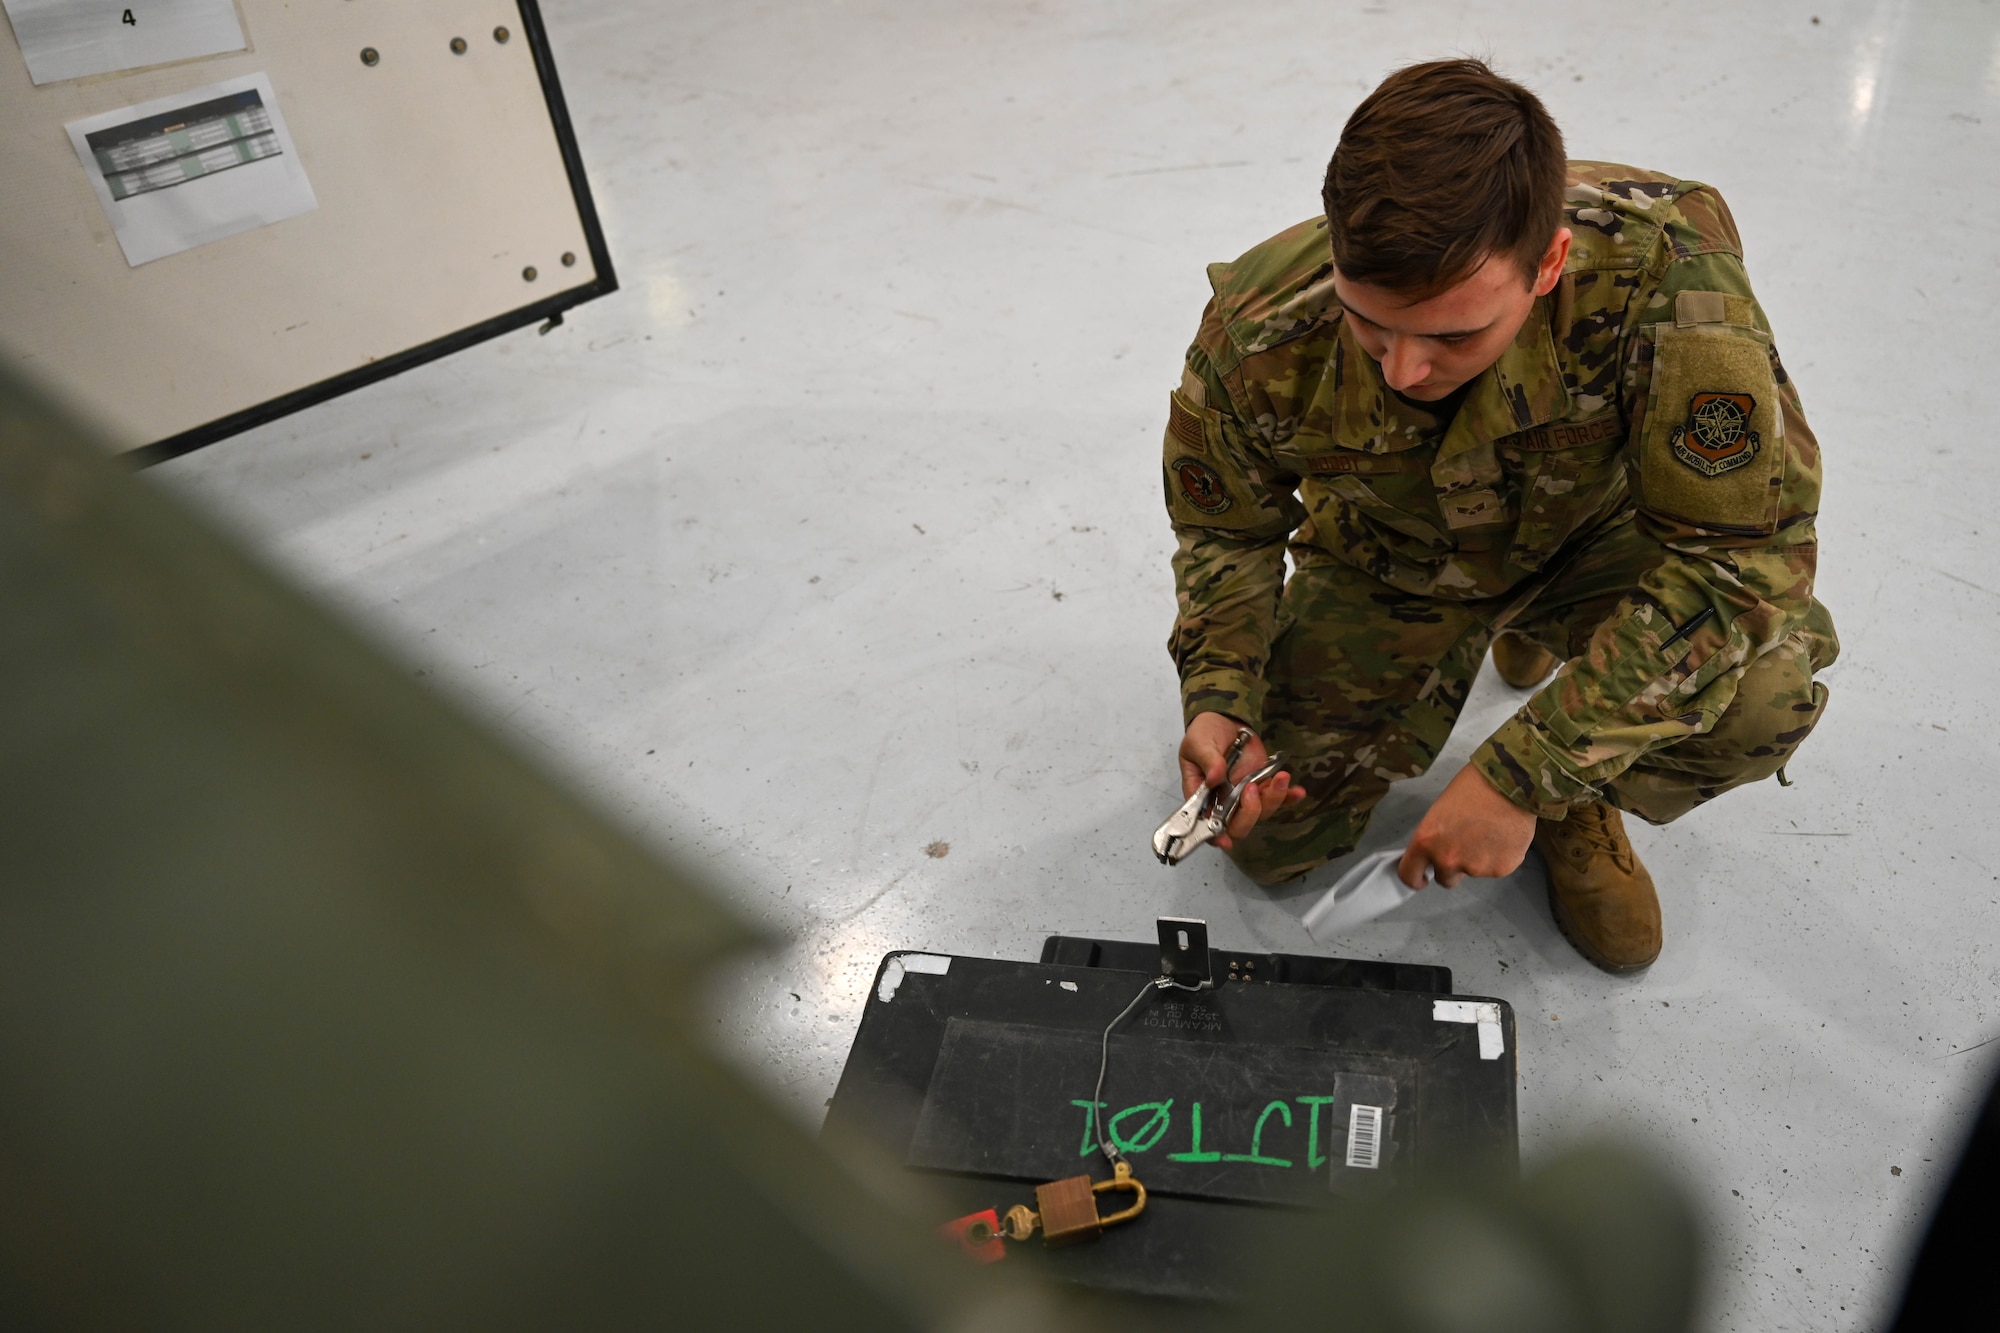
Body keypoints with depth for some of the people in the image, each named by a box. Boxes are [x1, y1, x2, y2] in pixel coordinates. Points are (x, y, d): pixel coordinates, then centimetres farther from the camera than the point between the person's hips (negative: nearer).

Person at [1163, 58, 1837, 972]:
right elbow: (1226, 531, -11)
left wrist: (1522, 776, -38)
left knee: (1763, 690, -32)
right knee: (1273, 842, 0)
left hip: (1590, 533, -1)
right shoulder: (1261, 335, -31)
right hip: (1390, 566, 2)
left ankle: (1576, 802, 5)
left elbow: (1747, 545, -34)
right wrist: (1218, 697, -29)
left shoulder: (1663, 270, -39)